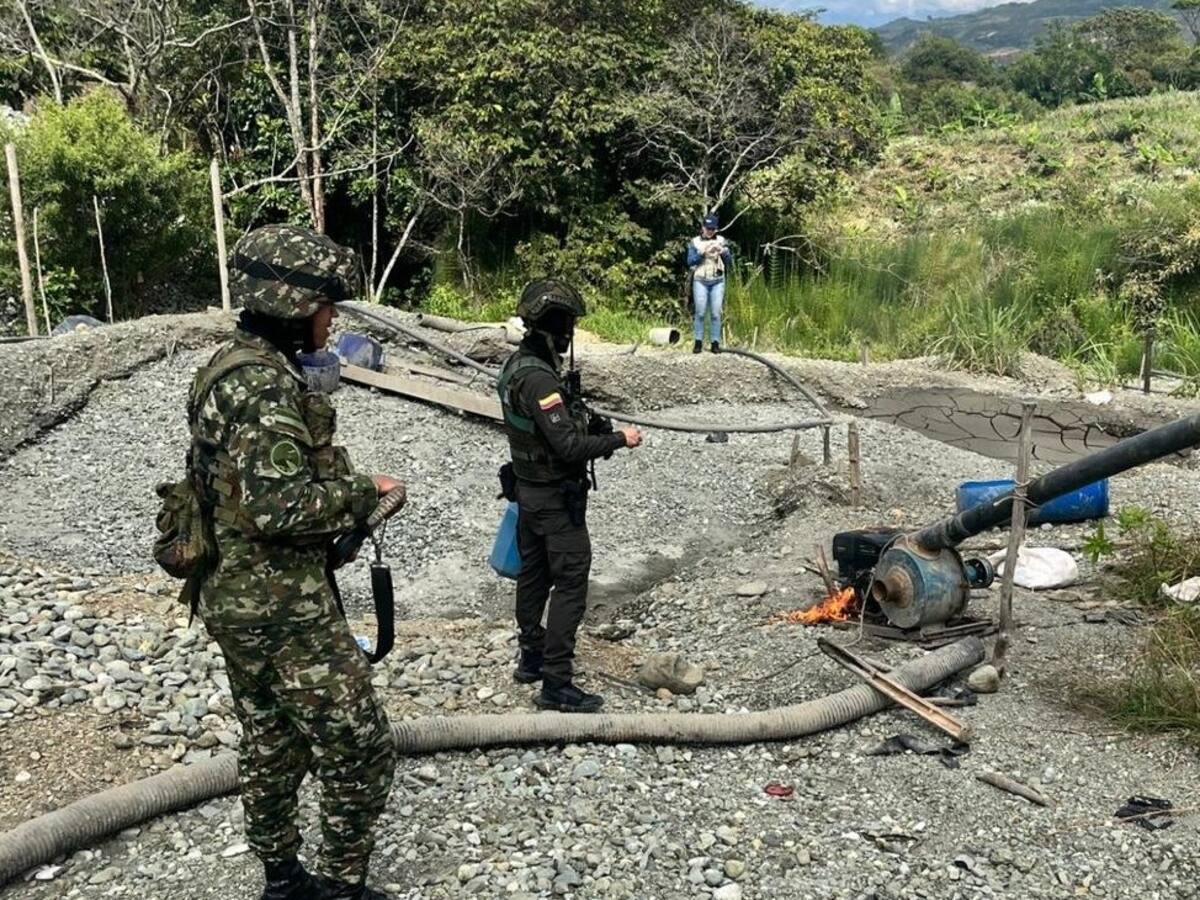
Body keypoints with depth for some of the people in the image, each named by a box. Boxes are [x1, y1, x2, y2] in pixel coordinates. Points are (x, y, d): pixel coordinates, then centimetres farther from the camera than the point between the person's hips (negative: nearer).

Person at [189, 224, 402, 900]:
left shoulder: (237, 367, 10)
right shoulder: (264, 385, -22)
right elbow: (280, 504, -30)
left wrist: (346, 489, 7)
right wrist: (364, 492, -15)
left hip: (239, 597, 10)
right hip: (283, 607, -10)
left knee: (272, 745, 20)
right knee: (360, 746, 1)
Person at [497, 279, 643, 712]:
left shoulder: (517, 364, 5)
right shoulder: (538, 378, -26)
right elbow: (570, 446, -28)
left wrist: (590, 424, 6)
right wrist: (619, 439, -15)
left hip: (528, 489, 10)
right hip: (556, 498, -10)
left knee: (534, 575, 19)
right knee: (570, 584, -4)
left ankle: (531, 658, 33)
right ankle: (556, 683, 0)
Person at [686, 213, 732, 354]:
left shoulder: (722, 241, 10)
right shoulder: (694, 242, 6)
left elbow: (730, 261, 6)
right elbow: (690, 262, -2)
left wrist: (722, 251, -11)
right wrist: (702, 252, -14)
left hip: (718, 281, 1)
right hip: (700, 280, -1)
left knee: (716, 313, -4)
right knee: (700, 312, -7)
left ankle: (715, 342, 0)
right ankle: (698, 342, -1)